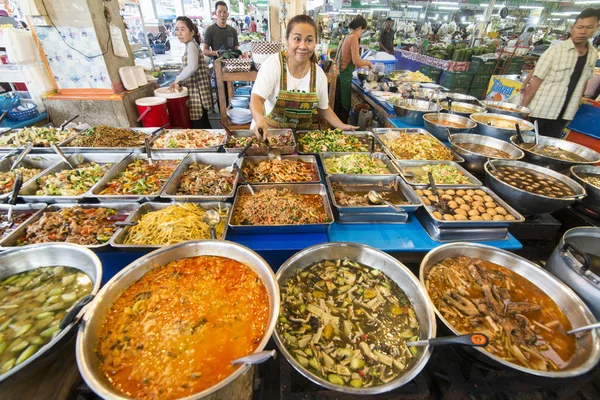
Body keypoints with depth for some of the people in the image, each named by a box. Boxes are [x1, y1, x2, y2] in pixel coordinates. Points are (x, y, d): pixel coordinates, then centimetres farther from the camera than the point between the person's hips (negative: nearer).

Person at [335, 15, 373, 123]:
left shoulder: (346, 37, 15)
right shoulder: (354, 37, -11)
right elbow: (356, 61, -19)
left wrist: (361, 65, 21)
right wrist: (368, 63, -2)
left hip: (339, 74, 9)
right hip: (345, 76, -9)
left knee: (338, 105, 16)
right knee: (345, 107, 1)